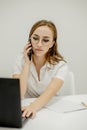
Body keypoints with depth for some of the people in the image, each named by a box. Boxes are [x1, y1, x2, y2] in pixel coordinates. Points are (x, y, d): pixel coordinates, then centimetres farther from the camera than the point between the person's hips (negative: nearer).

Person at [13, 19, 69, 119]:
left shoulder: (61, 65, -7)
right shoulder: (21, 60, -3)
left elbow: (51, 91, -24)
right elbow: (18, 95, -13)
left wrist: (34, 106, -42)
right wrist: (27, 63, -15)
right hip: (28, 107, 0)